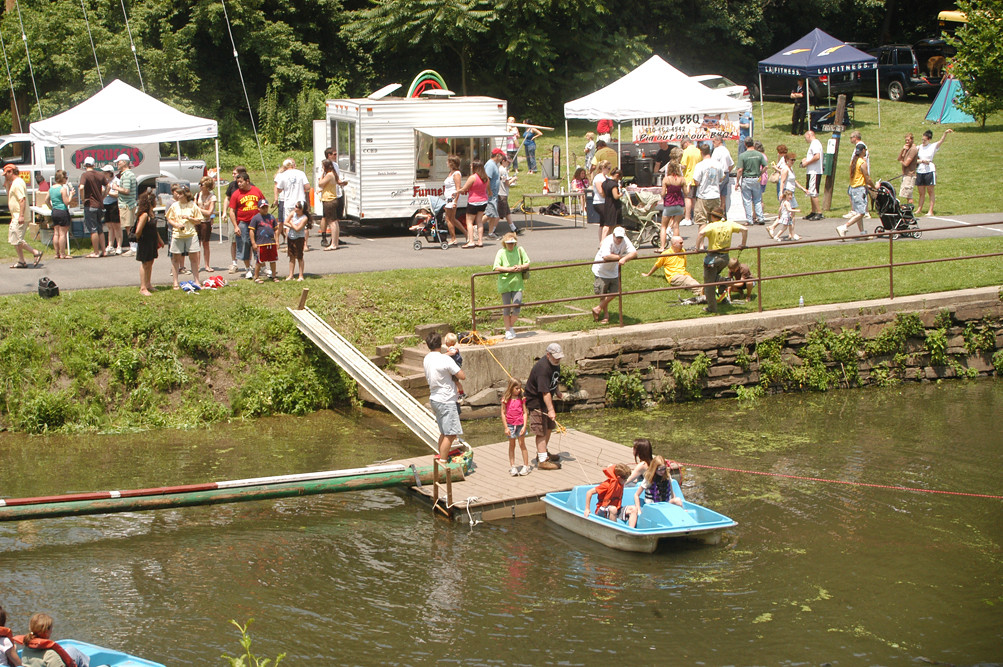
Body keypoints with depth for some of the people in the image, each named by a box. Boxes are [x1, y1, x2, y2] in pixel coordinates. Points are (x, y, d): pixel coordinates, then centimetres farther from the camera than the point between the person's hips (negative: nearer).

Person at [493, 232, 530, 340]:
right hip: (505, 284, -2)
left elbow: (527, 263, 6)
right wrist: (510, 269, -21)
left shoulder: (519, 250, 4)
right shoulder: (501, 252, -3)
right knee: (506, 308, 4)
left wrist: (521, 267, -15)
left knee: (517, 307, -7)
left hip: (517, 284, 2)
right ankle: (508, 331, 17)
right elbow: (496, 267, -13)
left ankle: (511, 326, 17)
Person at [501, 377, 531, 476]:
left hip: (520, 424, 0)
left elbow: (525, 412, 0)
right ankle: (512, 467, 14)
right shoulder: (506, 399, -4)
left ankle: (526, 466, 10)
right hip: (510, 425, 0)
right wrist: (506, 427, -5)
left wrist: (524, 426, -7)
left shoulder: (521, 399, -1)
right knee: (511, 446, 8)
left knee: (522, 444, 3)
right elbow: (503, 413, -2)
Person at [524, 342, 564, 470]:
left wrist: (557, 391, 30)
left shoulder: (555, 363, -1)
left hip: (547, 399, 10)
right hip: (536, 401, -10)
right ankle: (542, 461, -8)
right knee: (541, 431, -10)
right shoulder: (542, 367, -31)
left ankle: (543, 453, 37)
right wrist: (551, 410, -39)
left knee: (549, 426, 20)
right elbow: (545, 392, -36)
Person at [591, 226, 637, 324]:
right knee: (602, 294, 4)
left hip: (613, 271, 5)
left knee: (614, 293, 5)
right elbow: (606, 257, -44)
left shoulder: (625, 241, -14)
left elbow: (634, 253, -23)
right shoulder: (608, 241, -30)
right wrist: (619, 257, -31)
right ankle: (605, 314, 26)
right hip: (601, 271, -5)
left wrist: (624, 259, -42)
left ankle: (598, 309, 24)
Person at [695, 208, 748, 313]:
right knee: (714, 277, 29)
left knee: (709, 282, 6)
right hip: (725, 258, 5)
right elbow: (745, 229, -1)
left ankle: (712, 307, 10)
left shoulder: (712, 226, -11)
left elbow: (701, 233, -30)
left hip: (713, 257, -5)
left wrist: (697, 247, -21)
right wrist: (743, 244, 7)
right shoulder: (730, 224, 3)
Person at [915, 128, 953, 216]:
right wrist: (922, 161, -11)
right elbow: (915, 160, 7)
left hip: (929, 171, -4)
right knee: (921, 193, 10)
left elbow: (941, 141, -16)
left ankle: (931, 211, 0)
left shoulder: (933, 147, 0)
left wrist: (945, 133, -32)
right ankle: (919, 209, 18)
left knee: (930, 192, -1)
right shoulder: (919, 147, 9)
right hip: (920, 171, 4)